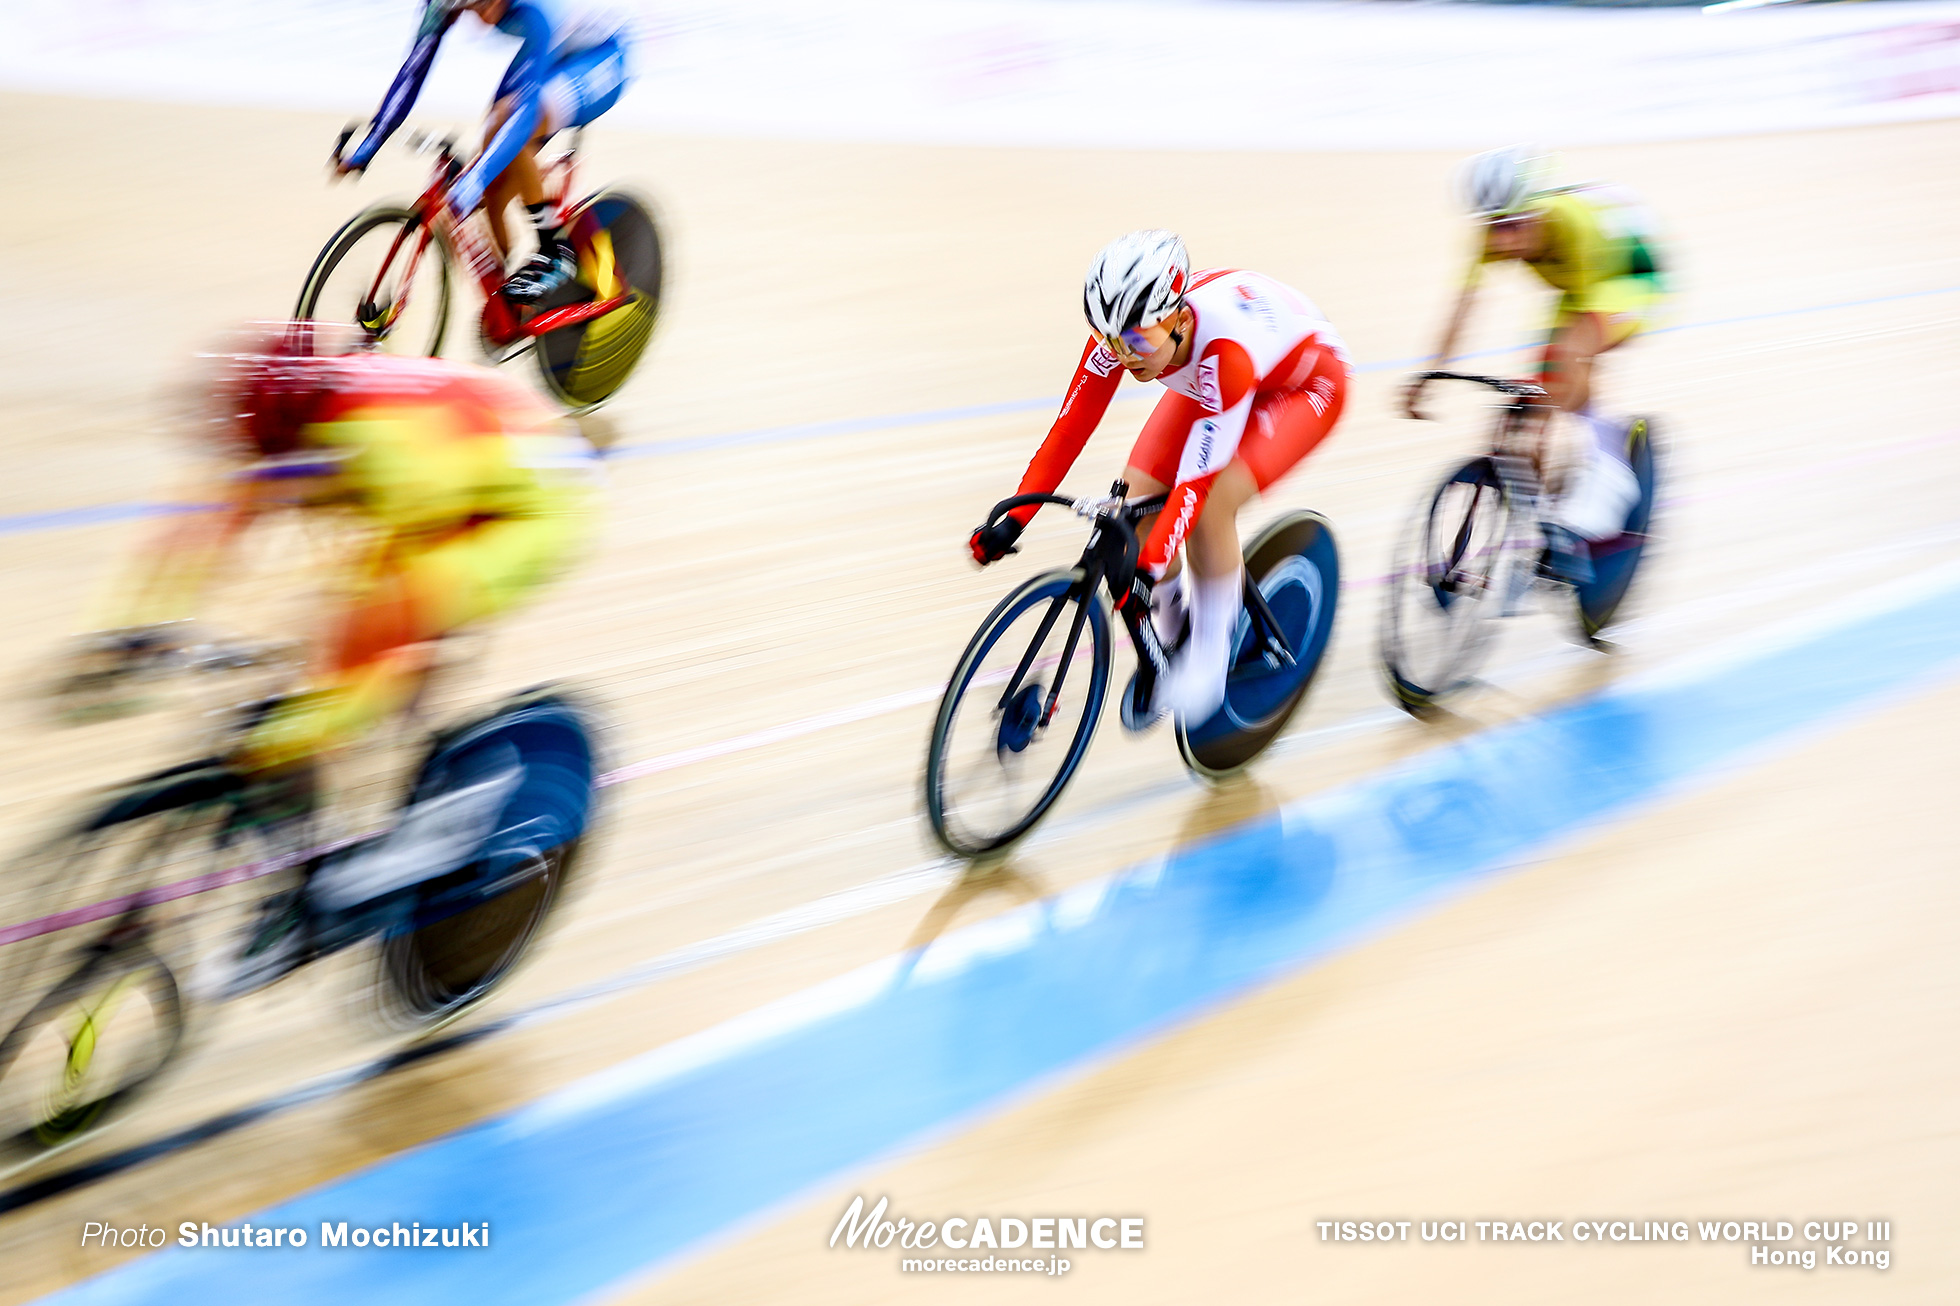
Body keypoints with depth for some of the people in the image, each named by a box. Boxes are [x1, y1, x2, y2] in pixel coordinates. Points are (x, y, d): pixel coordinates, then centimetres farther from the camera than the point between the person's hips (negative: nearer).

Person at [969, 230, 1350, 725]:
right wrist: (1013, 520, -30)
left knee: (1209, 507, -28)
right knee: (1136, 497, -12)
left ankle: (1211, 657, -8)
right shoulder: (1121, 333, -28)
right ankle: (1171, 634, 12)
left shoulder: (1223, 345, -43)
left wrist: (1147, 566, -51)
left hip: (1305, 383, -6)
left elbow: (1197, 480, -44)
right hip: (1205, 383, 6)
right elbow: (1070, 428, -24)